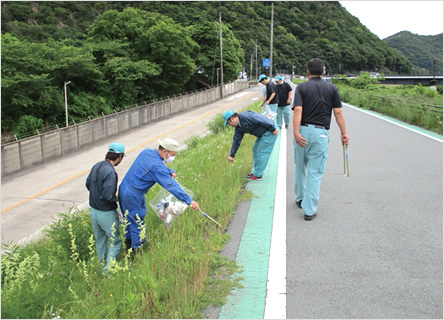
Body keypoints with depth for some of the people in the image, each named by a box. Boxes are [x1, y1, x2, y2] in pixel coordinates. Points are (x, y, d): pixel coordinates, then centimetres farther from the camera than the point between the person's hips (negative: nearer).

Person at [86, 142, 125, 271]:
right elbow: (108, 196, -29)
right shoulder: (110, 172, -25)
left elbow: (88, 184, 15)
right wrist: (116, 199, -9)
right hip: (106, 214, -8)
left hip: (94, 211, 8)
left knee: (100, 240, 22)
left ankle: (102, 264, 37)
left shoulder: (96, 166, 1)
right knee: (116, 241, 7)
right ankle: (109, 269, 8)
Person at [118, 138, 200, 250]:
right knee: (138, 224, 5)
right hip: (133, 197, -9)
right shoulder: (156, 165, -25)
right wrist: (189, 200, -35)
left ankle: (129, 243, 41)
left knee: (129, 220, 24)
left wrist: (171, 171, 6)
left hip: (124, 189, 9)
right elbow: (171, 185, -32)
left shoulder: (146, 151, 2)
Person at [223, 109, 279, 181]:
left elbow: (262, 119, -25)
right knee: (256, 150, 15)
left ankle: (258, 175, 3)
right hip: (263, 133, 10)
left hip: (270, 132, -10)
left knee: (262, 152, -5)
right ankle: (257, 172, 25)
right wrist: (232, 155, 16)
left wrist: (273, 129, -22)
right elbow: (236, 141, 13)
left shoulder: (246, 116, -23)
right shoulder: (239, 127, 7)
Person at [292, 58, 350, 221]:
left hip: (303, 130, 1)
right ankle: (309, 209, 0)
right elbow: (338, 113, 0)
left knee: (300, 167, 20)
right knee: (316, 172, 1)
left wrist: (296, 132, -20)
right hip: (321, 133, -1)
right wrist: (344, 133, 4)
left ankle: (300, 198, 36)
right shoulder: (332, 88, 5)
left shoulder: (301, 87, 1)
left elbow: (298, 110, -13)